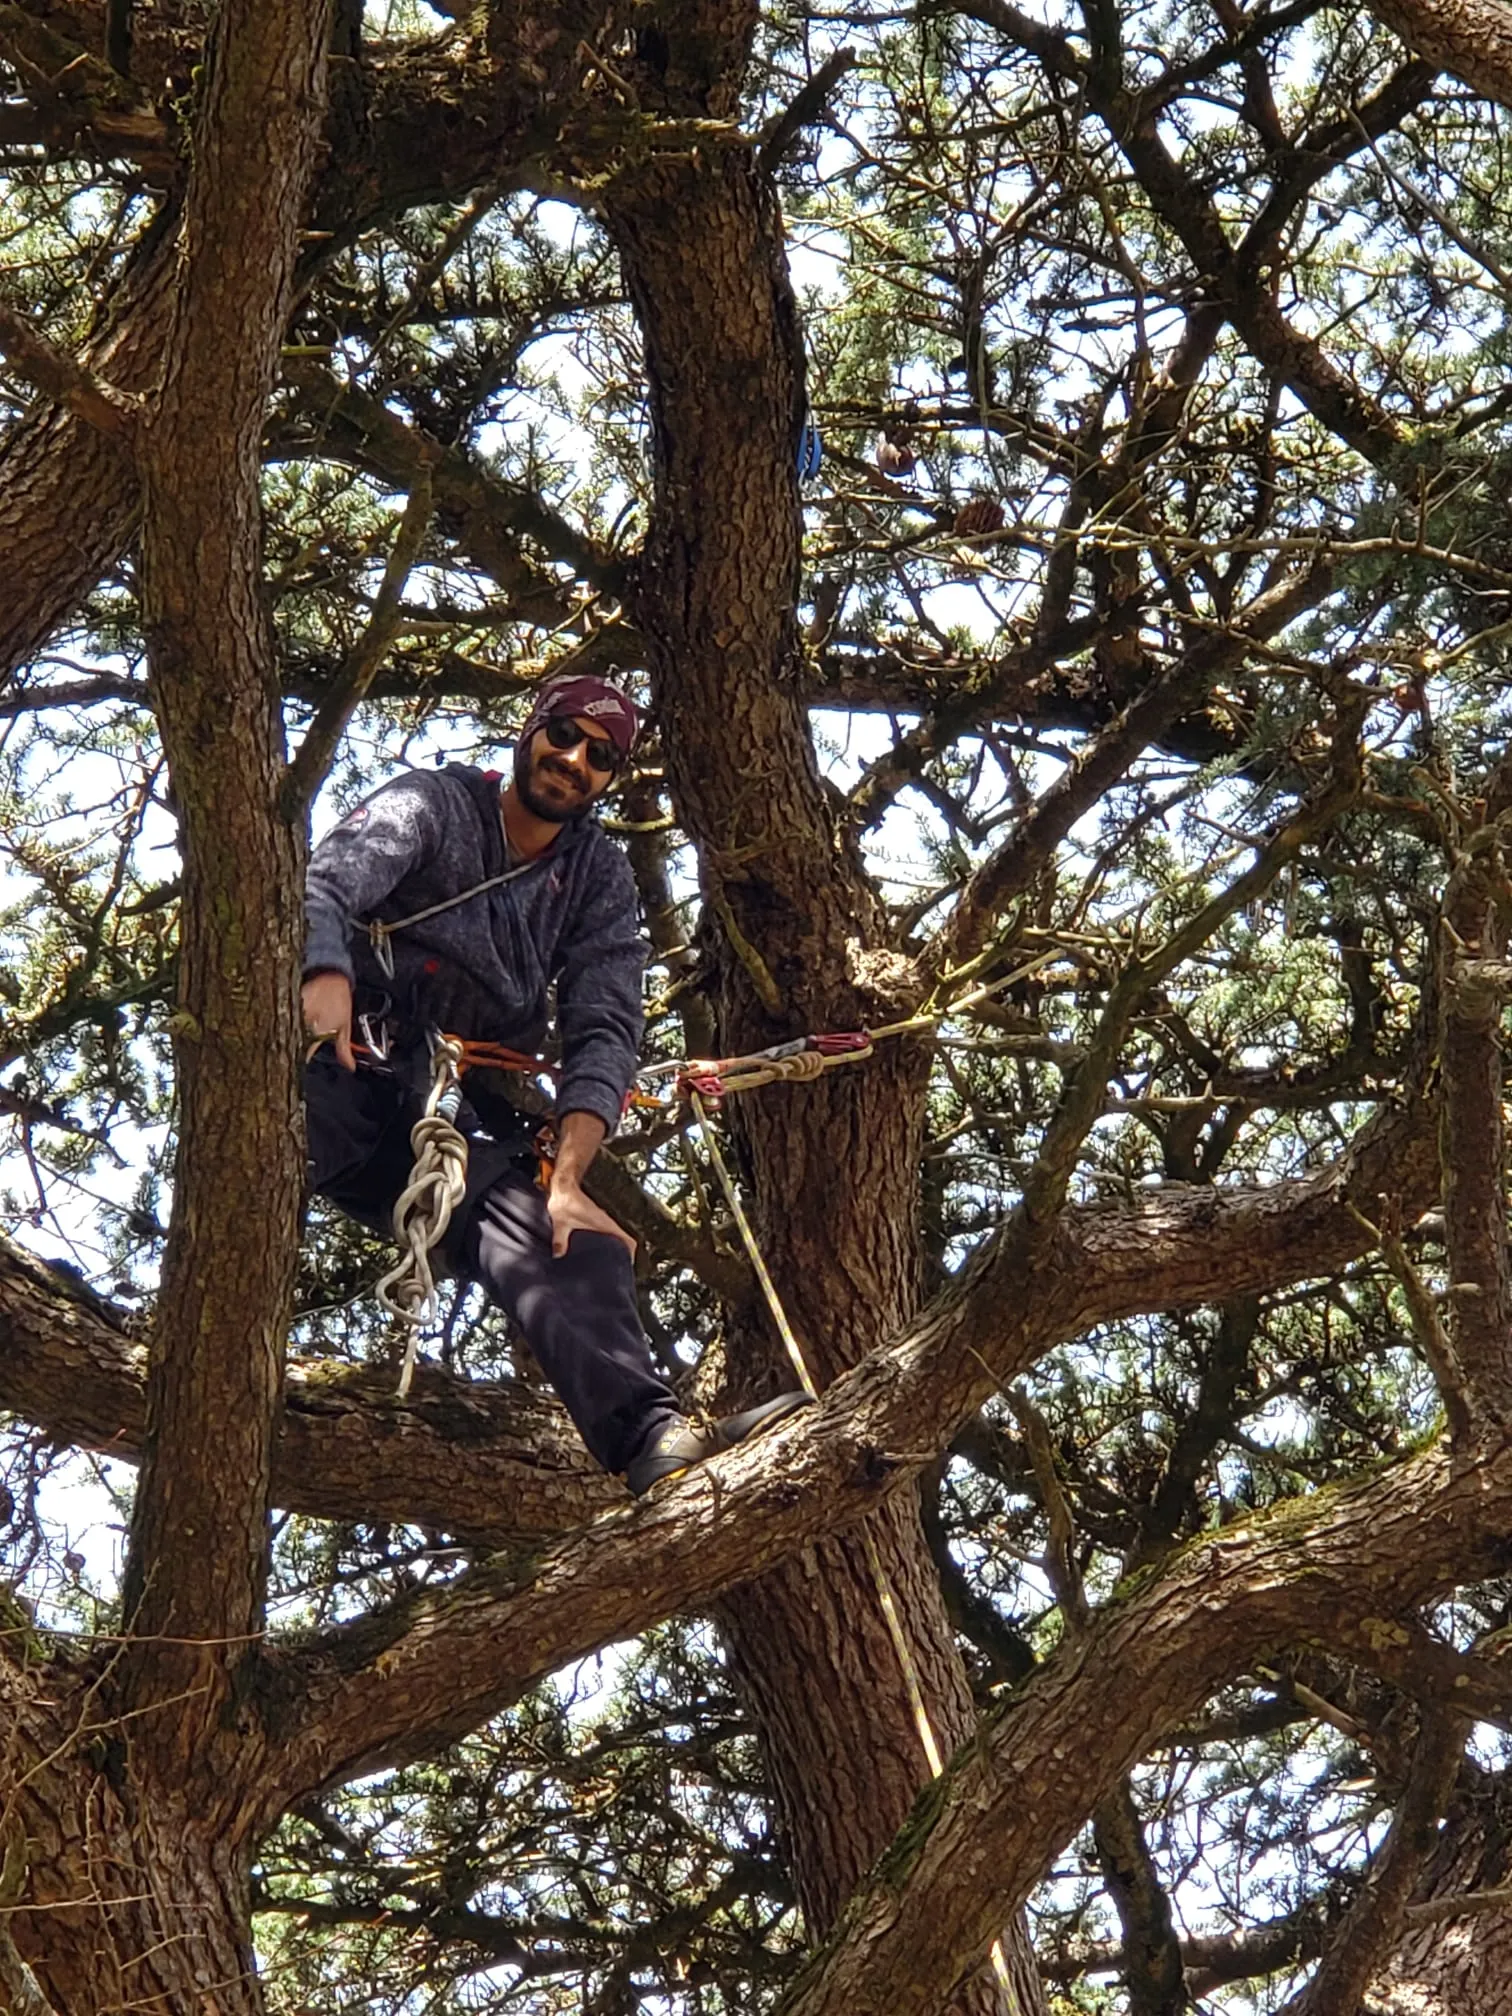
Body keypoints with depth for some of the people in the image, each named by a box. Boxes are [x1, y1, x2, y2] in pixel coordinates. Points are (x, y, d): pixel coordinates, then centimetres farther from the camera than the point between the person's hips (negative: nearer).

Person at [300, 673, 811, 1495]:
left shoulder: (600, 879, 15)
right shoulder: (431, 804, 5)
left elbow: (605, 1034, 2)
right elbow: (326, 885, -14)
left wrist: (566, 1181, -16)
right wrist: (325, 979, -40)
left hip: (464, 1118, 2)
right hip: (352, 1079, -1)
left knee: (567, 1247, -27)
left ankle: (652, 1436, -48)